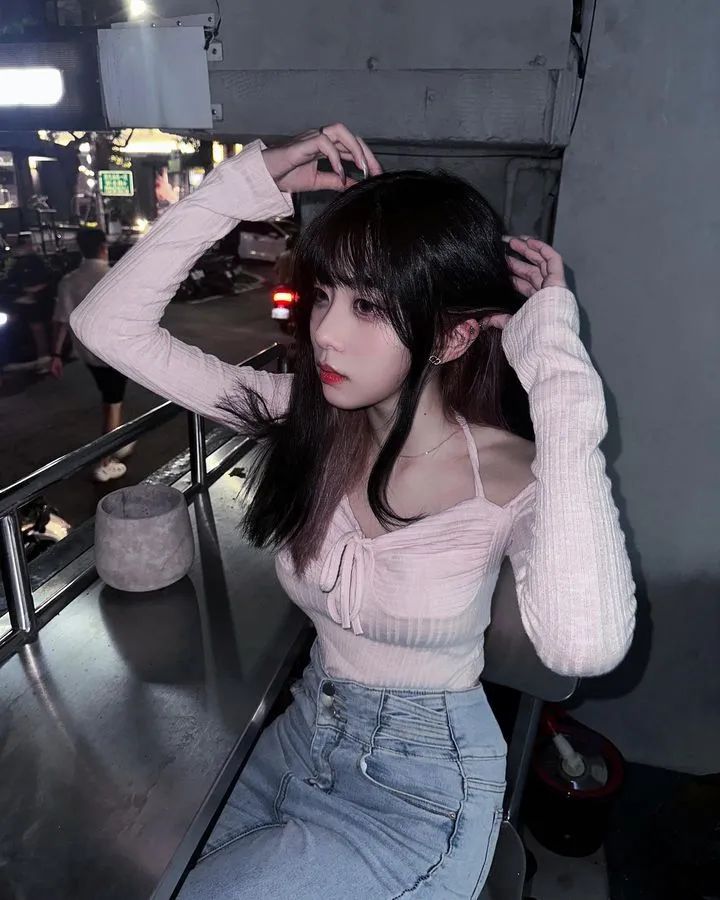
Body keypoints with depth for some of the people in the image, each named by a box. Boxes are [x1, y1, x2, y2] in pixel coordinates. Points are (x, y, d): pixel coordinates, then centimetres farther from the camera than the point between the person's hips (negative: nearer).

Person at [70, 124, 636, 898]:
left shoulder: (508, 480, -24)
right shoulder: (305, 419, -12)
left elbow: (584, 645, -45)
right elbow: (109, 323, -12)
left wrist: (558, 372, -39)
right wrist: (248, 183, -18)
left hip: (422, 789, -4)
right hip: (302, 736, 4)